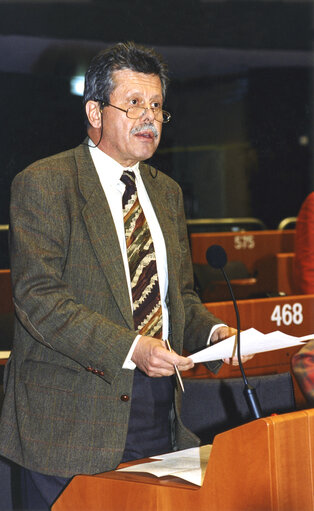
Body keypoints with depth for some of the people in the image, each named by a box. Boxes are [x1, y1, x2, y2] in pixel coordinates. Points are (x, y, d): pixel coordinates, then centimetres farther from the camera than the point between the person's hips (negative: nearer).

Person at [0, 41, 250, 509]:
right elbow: (39, 296, -15)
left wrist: (213, 332, -1)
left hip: (159, 414, 6)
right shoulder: (44, 183, -6)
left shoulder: (167, 193, 17)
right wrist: (131, 347, -24)